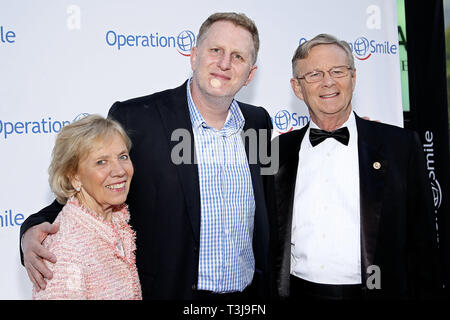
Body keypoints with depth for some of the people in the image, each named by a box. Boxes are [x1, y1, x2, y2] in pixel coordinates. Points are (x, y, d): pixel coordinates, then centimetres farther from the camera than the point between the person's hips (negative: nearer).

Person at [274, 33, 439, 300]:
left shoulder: (402, 145, -4)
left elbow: (422, 241, -2)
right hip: (298, 292, 2)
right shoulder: (280, 150, 3)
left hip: (374, 291, -1)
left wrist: (423, 293, -7)